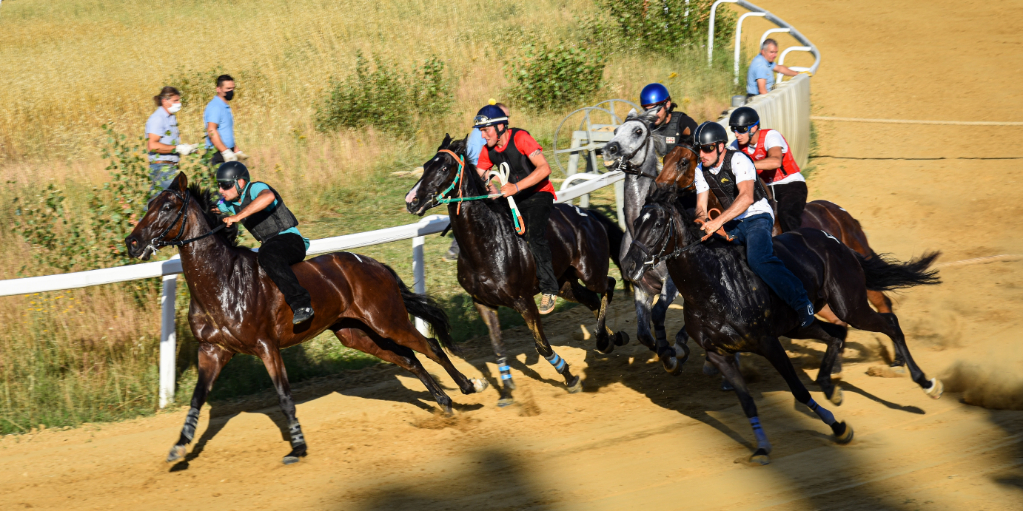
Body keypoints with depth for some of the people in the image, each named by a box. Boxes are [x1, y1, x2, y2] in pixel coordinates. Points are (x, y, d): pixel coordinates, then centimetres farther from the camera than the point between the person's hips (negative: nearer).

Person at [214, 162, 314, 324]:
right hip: (269, 245, 10)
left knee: (268, 256, -39)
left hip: (290, 239, -10)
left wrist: (238, 216, -42)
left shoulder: (255, 189, -16)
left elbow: (268, 197, -39)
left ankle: (301, 304, -50)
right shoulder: (230, 203, 10)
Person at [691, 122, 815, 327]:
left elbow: (746, 197, -36)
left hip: (758, 217, -8)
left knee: (758, 259, -32)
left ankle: (801, 302, -29)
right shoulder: (701, 170, 2)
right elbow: (700, 206, 3)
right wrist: (703, 222, -22)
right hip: (733, 224, 8)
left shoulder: (738, 160, -21)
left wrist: (718, 221, -45)